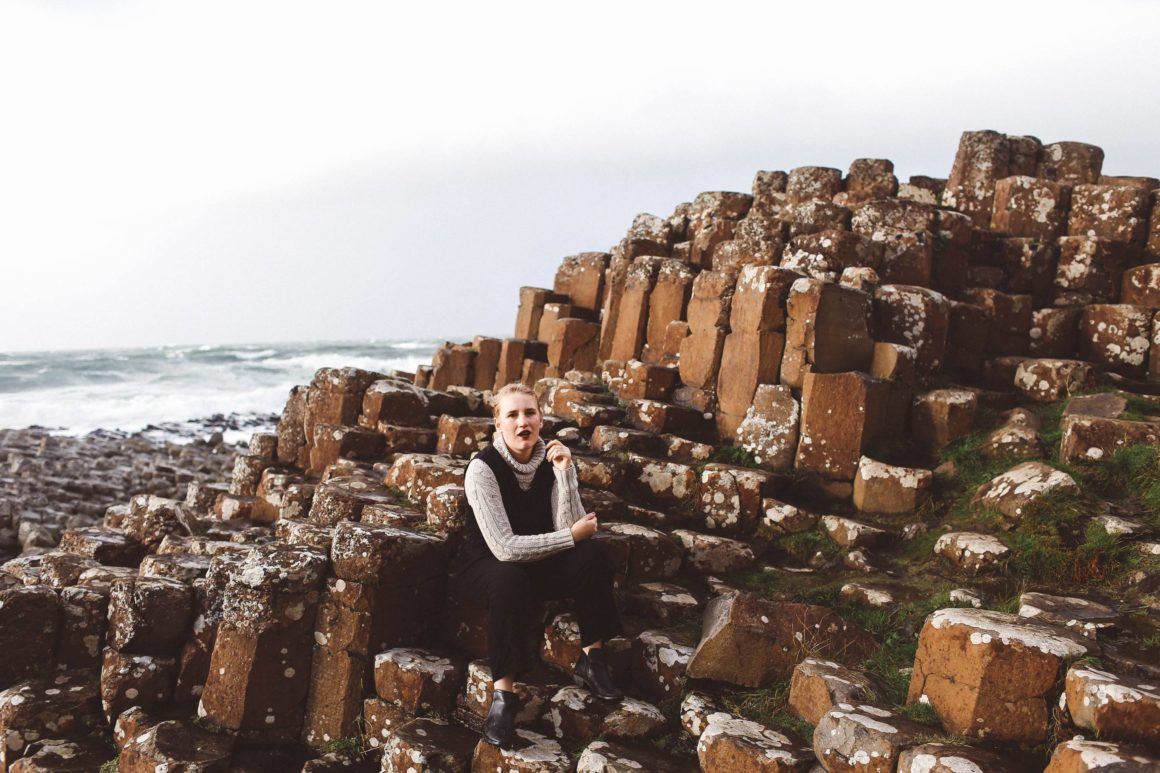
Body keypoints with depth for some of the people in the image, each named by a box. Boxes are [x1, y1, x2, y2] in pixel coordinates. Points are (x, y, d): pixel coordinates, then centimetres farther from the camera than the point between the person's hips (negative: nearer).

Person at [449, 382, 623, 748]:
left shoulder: (552, 460, -7)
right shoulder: (483, 467, -21)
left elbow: (569, 527, -18)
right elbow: (504, 549, -27)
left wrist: (564, 472, -27)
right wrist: (573, 535, -23)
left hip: (536, 565, 5)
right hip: (484, 566, -5)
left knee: (593, 554, -22)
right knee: (510, 580, -38)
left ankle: (591, 660, -11)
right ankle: (503, 693, -30)